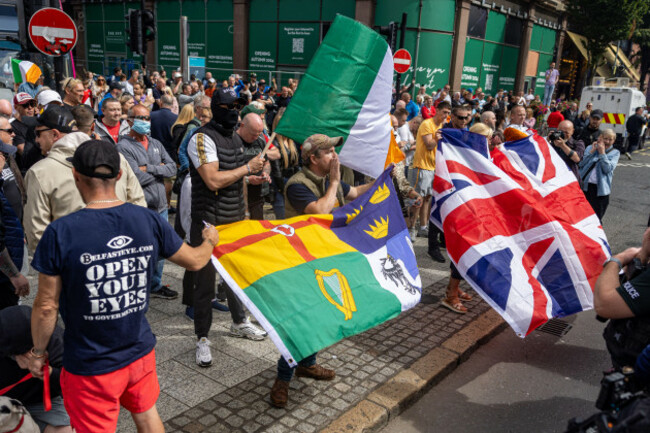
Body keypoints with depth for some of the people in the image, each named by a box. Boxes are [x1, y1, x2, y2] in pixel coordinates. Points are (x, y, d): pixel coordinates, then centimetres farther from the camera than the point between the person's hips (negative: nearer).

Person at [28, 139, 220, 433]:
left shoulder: (60, 233, -22)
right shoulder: (150, 221, -12)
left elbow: (46, 306, -13)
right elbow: (195, 261, 3)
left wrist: (38, 352, 5)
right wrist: (210, 240, 26)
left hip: (90, 367, -3)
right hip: (141, 353, 3)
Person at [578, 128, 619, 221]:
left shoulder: (615, 153, 5)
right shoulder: (590, 147, 8)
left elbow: (608, 169, -10)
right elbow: (581, 163, -3)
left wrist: (602, 153, -11)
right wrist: (592, 151, -8)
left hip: (600, 189, -1)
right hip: (585, 185, 1)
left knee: (596, 217, 1)